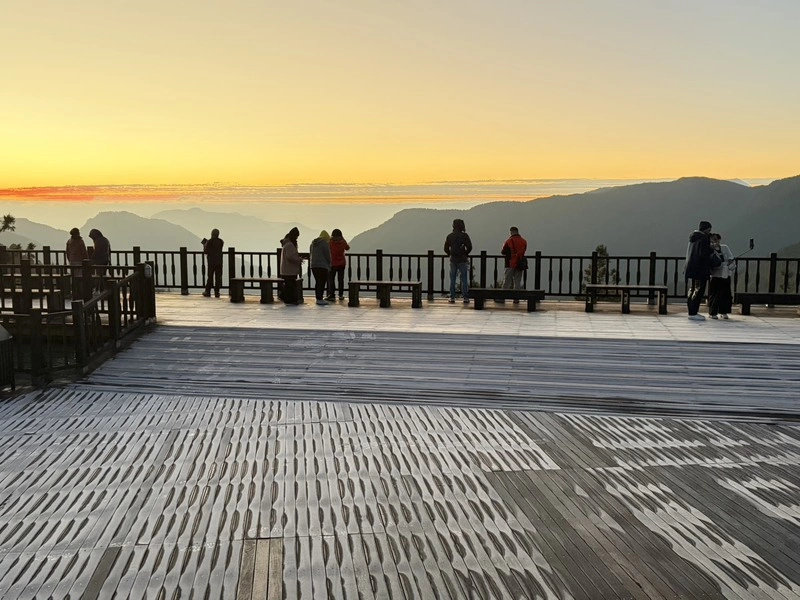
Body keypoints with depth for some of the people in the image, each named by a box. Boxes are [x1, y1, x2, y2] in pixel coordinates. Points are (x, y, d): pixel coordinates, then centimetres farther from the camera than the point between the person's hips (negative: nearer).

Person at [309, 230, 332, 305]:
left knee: (317, 282, 14)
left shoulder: (313, 243, 15)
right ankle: (320, 299, -10)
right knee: (322, 282, -6)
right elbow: (327, 255, -8)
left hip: (313, 265, 8)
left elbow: (310, 254, 21)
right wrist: (329, 265, 4)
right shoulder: (325, 243, -8)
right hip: (322, 265, -8)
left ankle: (318, 298, 16)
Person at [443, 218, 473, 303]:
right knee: (464, 280, 2)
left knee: (452, 280, 7)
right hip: (462, 260, -3)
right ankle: (465, 298, 1)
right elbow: (469, 247, -9)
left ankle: (452, 298, 6)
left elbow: (446, 248, 4)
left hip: (453, 260, 3)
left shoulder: (449, 236, 4)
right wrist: (465, 254, 7)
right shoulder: (464, 235, -6)